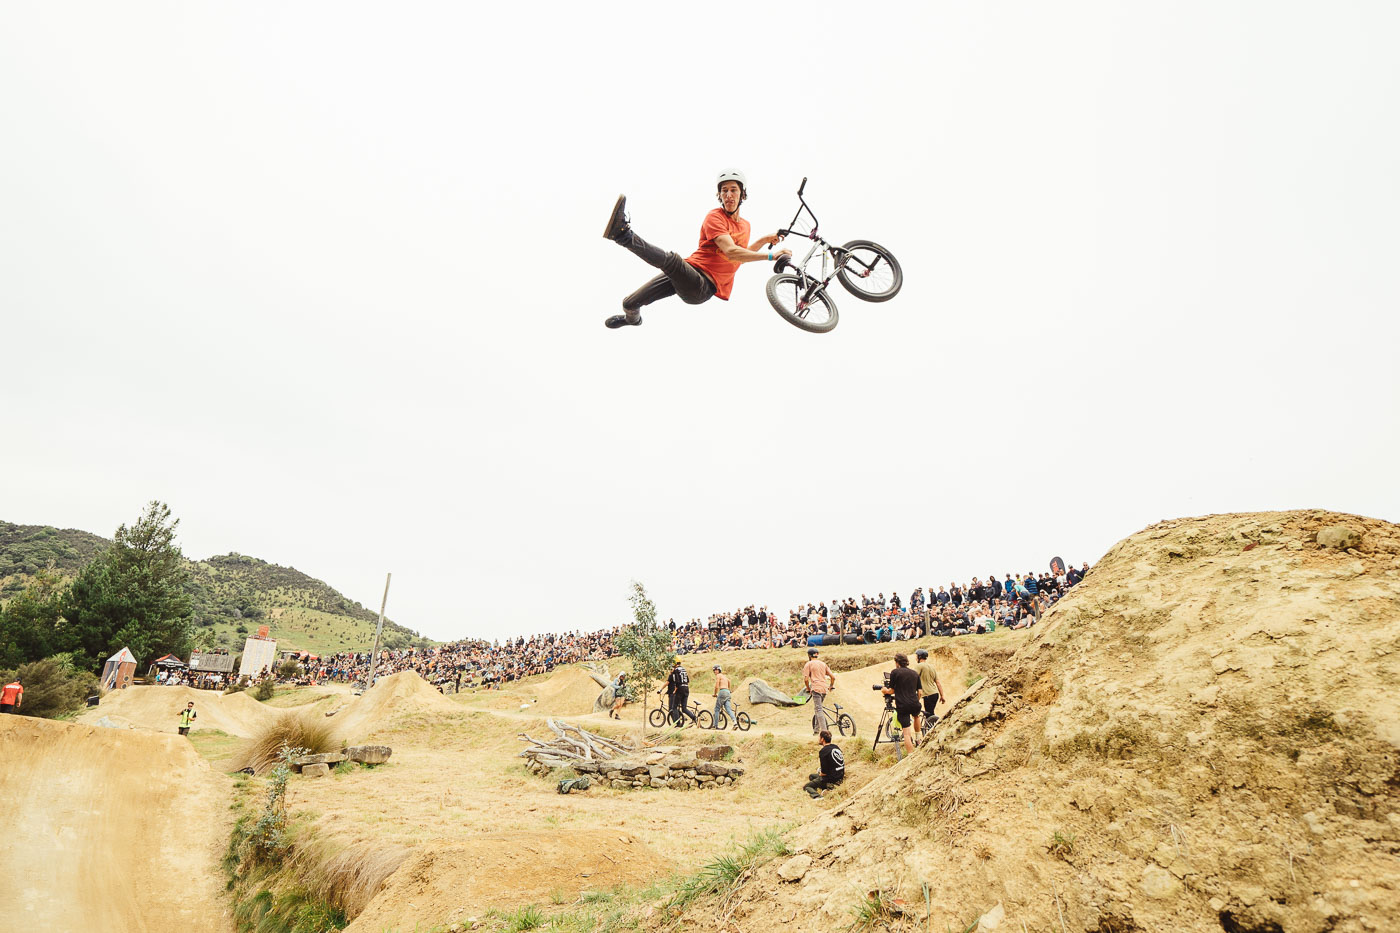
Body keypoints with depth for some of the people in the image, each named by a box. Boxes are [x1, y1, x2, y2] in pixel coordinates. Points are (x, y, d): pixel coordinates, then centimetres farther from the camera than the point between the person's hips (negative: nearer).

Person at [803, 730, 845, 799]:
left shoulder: (823, 751, -19)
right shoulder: (836, 747, 7)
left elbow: (824, 773, -18)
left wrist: (820, 773, 4)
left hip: (831, 779, -8)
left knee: (806, 786, 9)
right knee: (811, 776, 26)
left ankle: (817, 796, -19)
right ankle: (825, 789, 4)